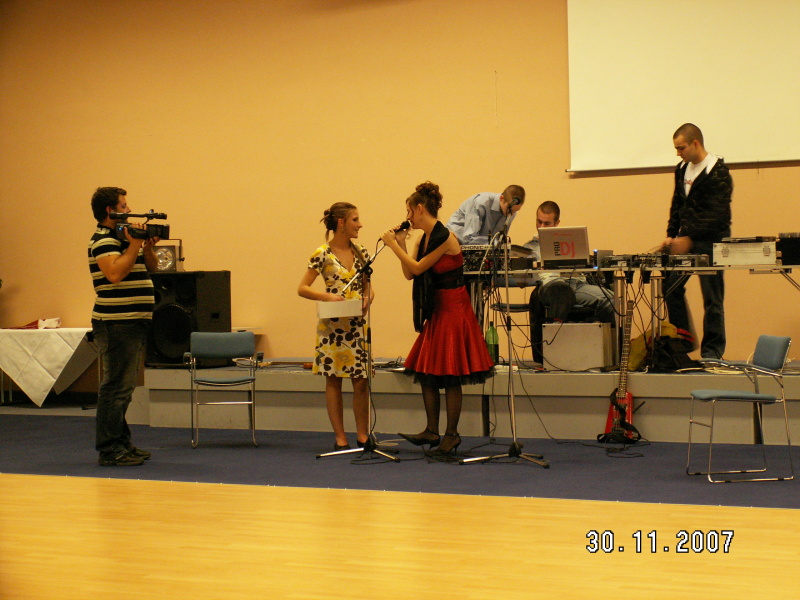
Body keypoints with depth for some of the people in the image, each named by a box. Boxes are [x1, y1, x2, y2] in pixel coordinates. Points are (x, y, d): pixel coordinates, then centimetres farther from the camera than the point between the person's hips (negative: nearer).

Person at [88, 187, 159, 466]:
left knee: (124, 387, 14)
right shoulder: (103, 240, -11)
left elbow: (151, 268, 21)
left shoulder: (123, 237, 18)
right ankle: (109, 450, -6)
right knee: (116, 387, -9)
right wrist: (134, 245, -19)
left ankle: (122, 443, 22)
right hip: (116, 324, -10)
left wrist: (148, 247, 3)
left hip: (134, 323, 10)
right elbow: (114, 273, -27)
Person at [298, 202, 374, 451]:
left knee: (361, 381, 2)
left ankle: (363, 435, 12)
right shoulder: (323, 254, -6)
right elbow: (302, 288, -5)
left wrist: (368, 299, -6)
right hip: (332, 325, -4)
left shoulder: (361, 252, 8)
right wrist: (327, 297, -20)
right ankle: (340, 438, 10)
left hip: (358, 324, 4)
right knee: (334, 380, 4)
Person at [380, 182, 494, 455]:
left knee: (449, 375, -3)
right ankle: (432, 431, 17)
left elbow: (418, 268, -15)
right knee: (426, 373, 10)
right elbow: (409, 274, 9)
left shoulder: (444, 237, -17)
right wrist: (401, 244, 3)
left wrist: (393, 245, -8)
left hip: (453, 309, -10)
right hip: (436, 309, 10)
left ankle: (451, 434, 5)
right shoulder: (426, 239, 10)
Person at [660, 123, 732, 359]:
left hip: (710, 242, -7)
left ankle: (712, 350, 3)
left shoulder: (718, 173, -12)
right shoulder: (682, 169, 12)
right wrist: (671, 235, 6)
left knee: (711, 297, -4)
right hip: (686, 240, 7)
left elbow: (715, 215, -17)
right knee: (670, 286, 1)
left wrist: (689, 239, -22)